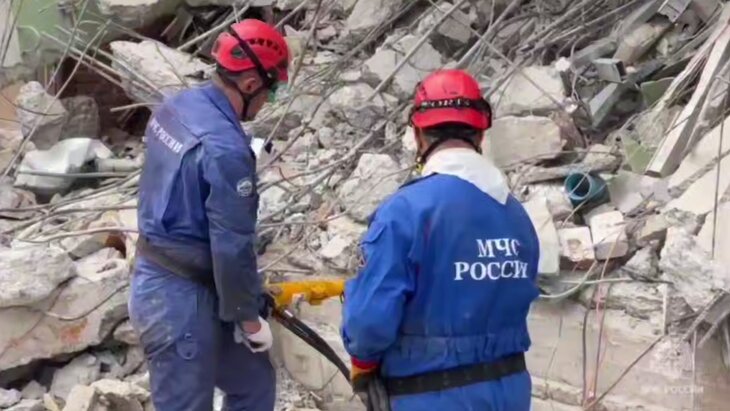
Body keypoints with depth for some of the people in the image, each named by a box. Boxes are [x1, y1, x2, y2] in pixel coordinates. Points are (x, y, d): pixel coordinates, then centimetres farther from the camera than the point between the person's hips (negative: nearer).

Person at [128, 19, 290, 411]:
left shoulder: (175, 108, 3)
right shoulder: (225, 147, -26)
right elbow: (232, 248, -23)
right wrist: (249, 317, -8)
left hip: (157, 278, 10)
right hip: (181, 298, -10)